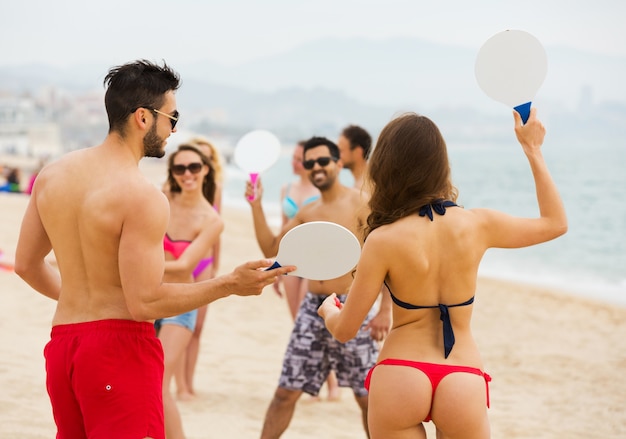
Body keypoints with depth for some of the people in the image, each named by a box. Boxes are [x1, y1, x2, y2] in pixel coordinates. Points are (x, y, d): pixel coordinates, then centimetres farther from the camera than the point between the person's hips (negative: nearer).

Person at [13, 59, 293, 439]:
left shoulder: (51, 175, 6)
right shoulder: (143, 197, -17)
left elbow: (27, 265, 15)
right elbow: (144, 303, -19)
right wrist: (231, 285, -14)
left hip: (62, 341, 8)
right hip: (120, 345, -8)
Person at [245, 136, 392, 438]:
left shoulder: (360, 205, -6)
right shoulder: (307, 213, 13)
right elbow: (271, 248, 14)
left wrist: (385, 310, -17)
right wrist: (256, 206, 3)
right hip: (312, 308, 5)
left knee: (367, 397, 2)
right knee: (286, 392, 5)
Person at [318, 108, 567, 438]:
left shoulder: (384, 240, -11)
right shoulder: (477, 225, -4)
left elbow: (344, 330, -3)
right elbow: (555, 223, 15)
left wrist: (328, 309, 21)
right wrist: (533, 150, 21)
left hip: (399, 377, -2)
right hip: (464, 383, 2)